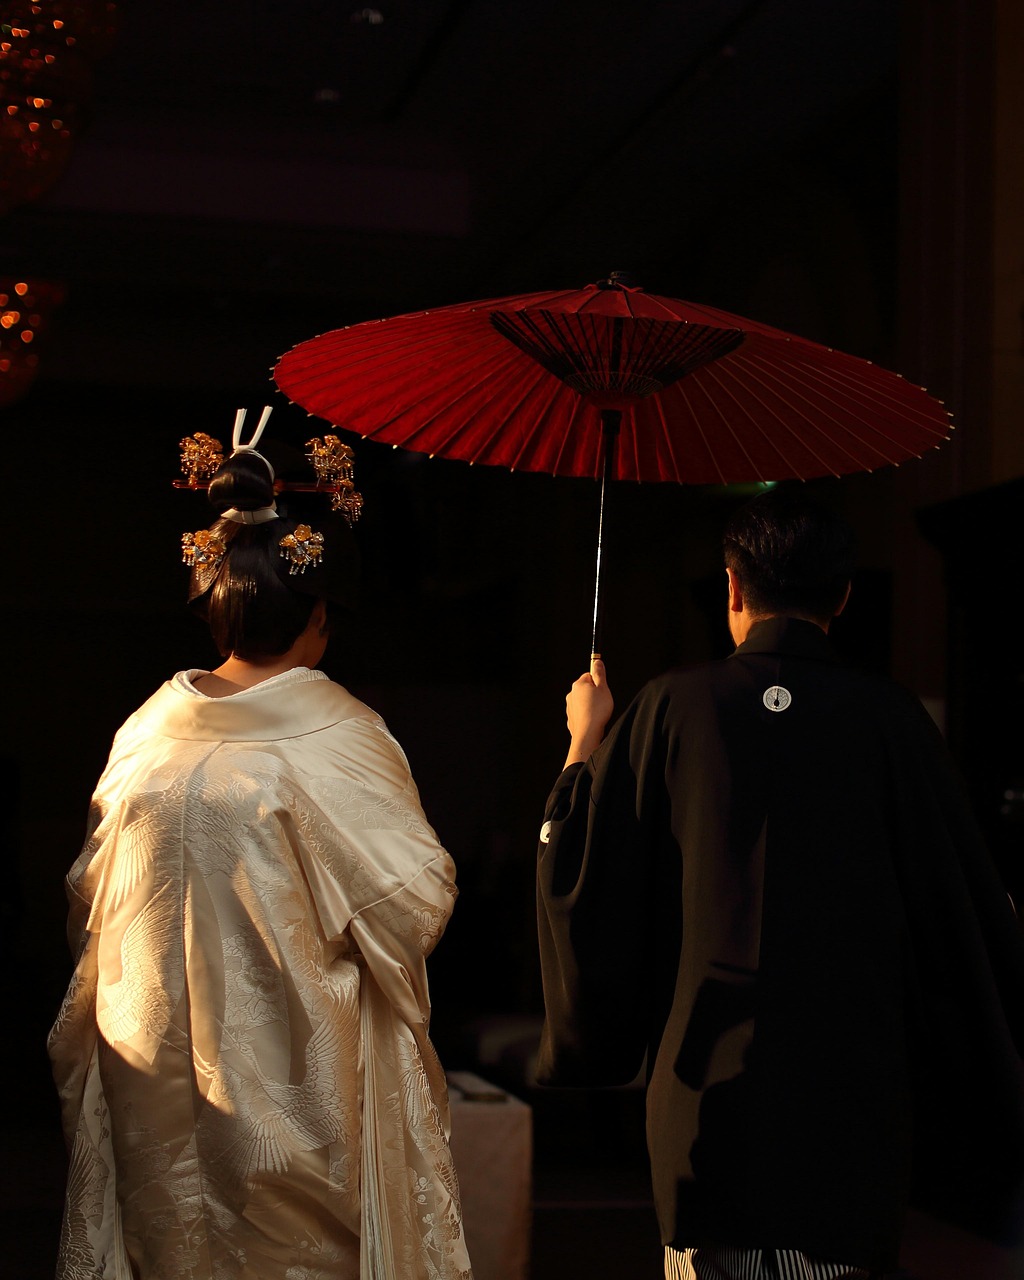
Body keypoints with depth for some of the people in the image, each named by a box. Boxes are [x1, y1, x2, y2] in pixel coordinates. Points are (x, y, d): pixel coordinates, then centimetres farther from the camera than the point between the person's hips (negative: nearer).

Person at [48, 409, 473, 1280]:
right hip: (296, 1070, -4)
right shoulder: (338, 735, -16)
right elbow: (415, 905, -13)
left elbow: (93, 895, 8)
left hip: (156, 1082, 4)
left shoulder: (148, 730, -2)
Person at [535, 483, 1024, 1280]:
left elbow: (588, 881, 3)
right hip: (856, 1102, 1)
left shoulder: (674, 709, -5)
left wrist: (585, 750, 20)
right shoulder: (894, 722, -3)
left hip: (714, 1088, 0)